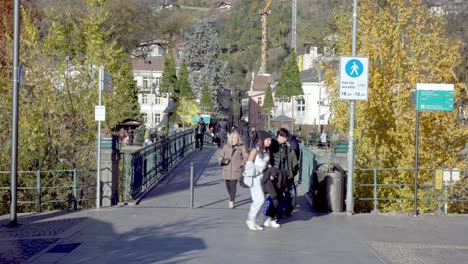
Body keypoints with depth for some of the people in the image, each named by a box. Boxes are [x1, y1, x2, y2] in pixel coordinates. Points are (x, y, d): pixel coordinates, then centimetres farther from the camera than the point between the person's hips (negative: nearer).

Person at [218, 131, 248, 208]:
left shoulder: (241, 147, 0)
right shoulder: (226, 146, 5)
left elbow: (246, 157, 5)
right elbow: (220, 156, 10)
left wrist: (242, 164, -8)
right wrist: (221, 161, -10)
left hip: (236, 170, -3)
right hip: (227, 170, 3)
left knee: (233, 185, -11)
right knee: (228, 185, 10)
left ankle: (231, 201, -5)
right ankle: (231, 198, 35)